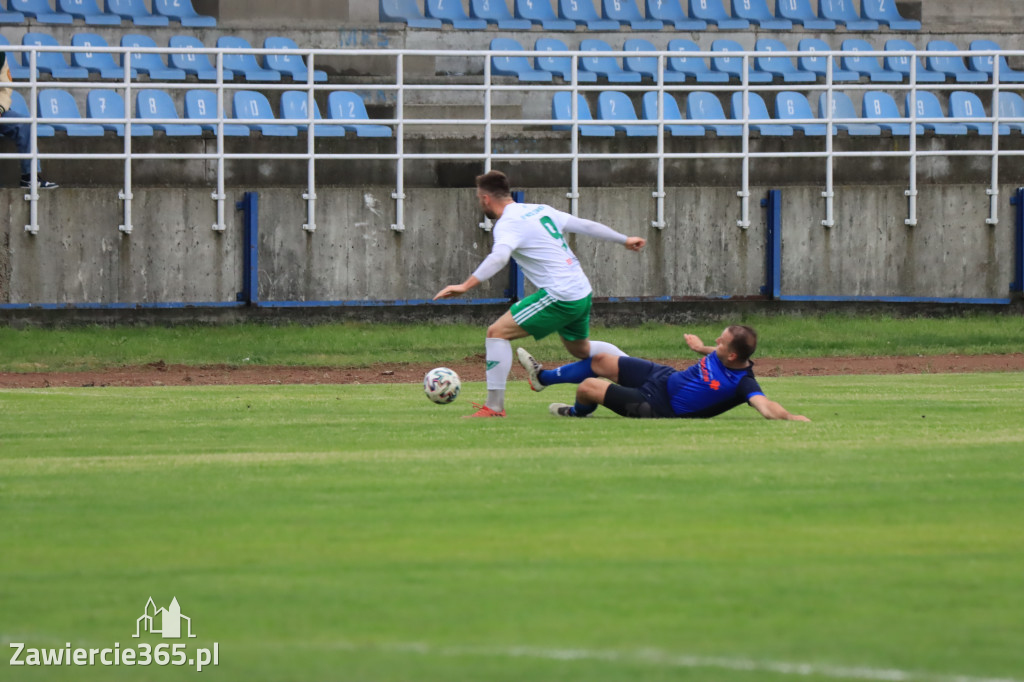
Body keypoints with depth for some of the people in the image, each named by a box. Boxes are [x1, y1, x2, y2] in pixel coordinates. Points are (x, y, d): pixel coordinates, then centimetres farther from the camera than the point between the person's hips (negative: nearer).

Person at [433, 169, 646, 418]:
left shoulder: (508, 223, -11)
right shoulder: (541, 210, 14)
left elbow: (499, 257, -31)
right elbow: (586, 225, 22)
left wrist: (466, 285, -41)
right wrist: (624, 240, 36)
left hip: (559, 296, -9)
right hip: (583, 293, 9)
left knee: (497, 333, -7)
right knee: (580, 349, 33)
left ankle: (494, 407, -10)